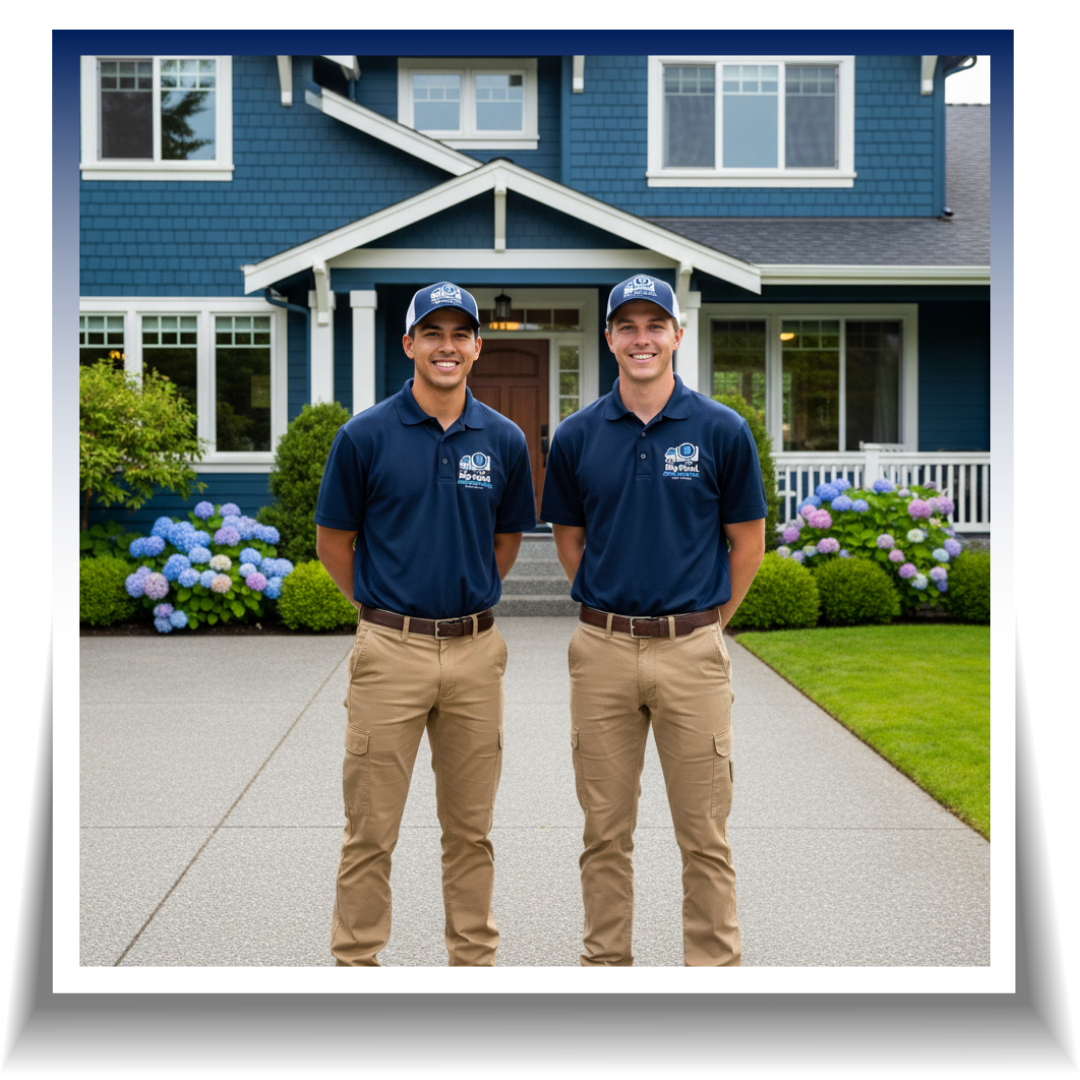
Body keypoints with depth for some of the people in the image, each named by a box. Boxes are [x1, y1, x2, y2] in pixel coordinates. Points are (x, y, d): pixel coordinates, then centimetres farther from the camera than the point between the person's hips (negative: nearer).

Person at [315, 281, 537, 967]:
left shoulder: (504, 440, 3)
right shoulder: (365, 436, -4)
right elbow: (333, 540, 4)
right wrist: (383, 607, 9)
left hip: (476, 650, 3)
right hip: (391, 651, -2)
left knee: (470, 827, 12)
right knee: (372, 827, 4)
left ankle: (475, 953, 25)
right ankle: (357, 954, 16)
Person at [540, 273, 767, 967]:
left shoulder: (721, 430, -2)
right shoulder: (578, 436, 4)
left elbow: (748, 542, 4)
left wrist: (706, 621, 6)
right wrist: (609, 608, 11)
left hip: (692, 650, -2)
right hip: (603, 651, 2)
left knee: (704, 836, 4)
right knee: (606, 832, 11)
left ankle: (715, 958, 15)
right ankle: (606, 957, 23)